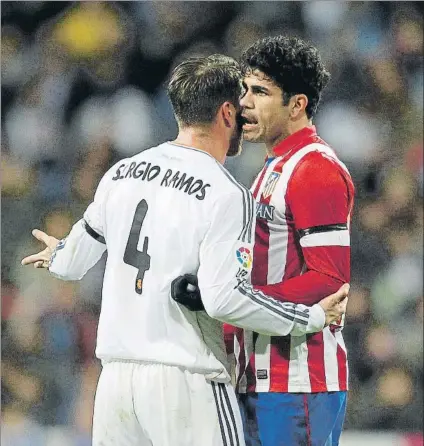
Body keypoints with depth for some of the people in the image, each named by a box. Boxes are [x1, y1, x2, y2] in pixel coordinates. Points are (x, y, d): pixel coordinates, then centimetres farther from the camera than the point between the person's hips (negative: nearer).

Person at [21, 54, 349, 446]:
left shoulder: (121, 174, 9)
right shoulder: (227, 195, -11)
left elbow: (75, 261, 21)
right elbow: (226, 298, -18)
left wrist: (59, 258, 45)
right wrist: (313, 319, -7)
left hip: (115, 374, 6)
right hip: (184, 382, -6)